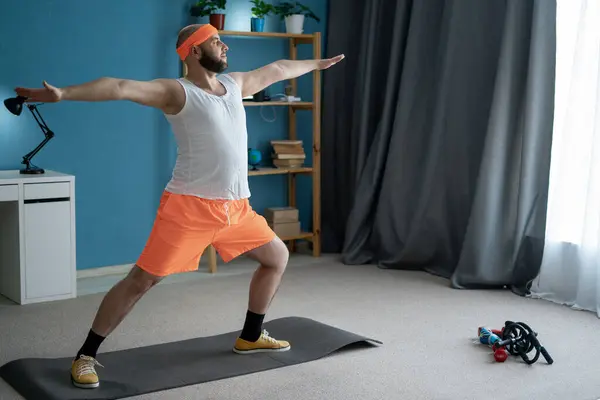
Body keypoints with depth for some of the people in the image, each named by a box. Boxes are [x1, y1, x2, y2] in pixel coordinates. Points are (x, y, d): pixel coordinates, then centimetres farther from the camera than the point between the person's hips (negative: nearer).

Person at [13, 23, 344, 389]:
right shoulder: (177, 91, -8)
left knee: (277, 256, 17)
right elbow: (122, 87, -22)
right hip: (190, 205, -8)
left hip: (236, 206, 8)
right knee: (142, 280, -8)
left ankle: (251, 337, 33)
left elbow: (277, 69, 30)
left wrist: (316, 64, 43)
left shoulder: (235, 83, 14)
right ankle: (86, 357, 4)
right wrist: (64, 93, -34)